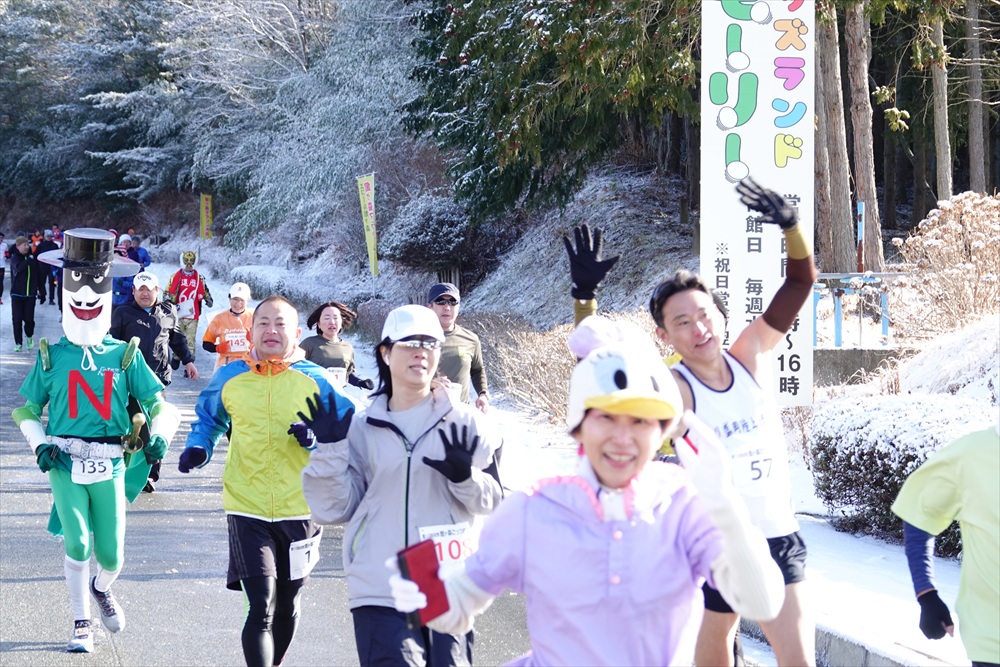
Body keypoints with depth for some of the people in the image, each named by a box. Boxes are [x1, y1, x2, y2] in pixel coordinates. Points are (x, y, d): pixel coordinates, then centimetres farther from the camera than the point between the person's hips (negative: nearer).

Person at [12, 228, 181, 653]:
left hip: (109, 464, 1)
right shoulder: (51, 357, 5)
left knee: (111, 554, 2)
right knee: (78, 544, -10)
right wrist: (40, 445, -3)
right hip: (64, 463, -1)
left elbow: (159, 403, 5)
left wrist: (159, 436, -13)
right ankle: (81, 623, 11)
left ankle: (102, 588, 39)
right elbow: (26, 410, 12)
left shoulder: (126, 356, 5)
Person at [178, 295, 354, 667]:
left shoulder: (314, 380, -2)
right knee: (262, 608, -14)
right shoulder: (229, 377, 2)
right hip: (247, 511, -1)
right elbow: (208, 418, 19)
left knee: (286, 609, 16)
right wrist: (198, 448, 0)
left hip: (299, 511, 1)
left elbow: (348, 425, 3)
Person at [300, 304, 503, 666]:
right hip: (380, 592, 0)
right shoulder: (363, 429, 8)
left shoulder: (464, 422, 5)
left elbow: (492, 500, 4)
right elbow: (335, 507, 4)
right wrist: (330, 450, -8)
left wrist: (466, 477, -16)